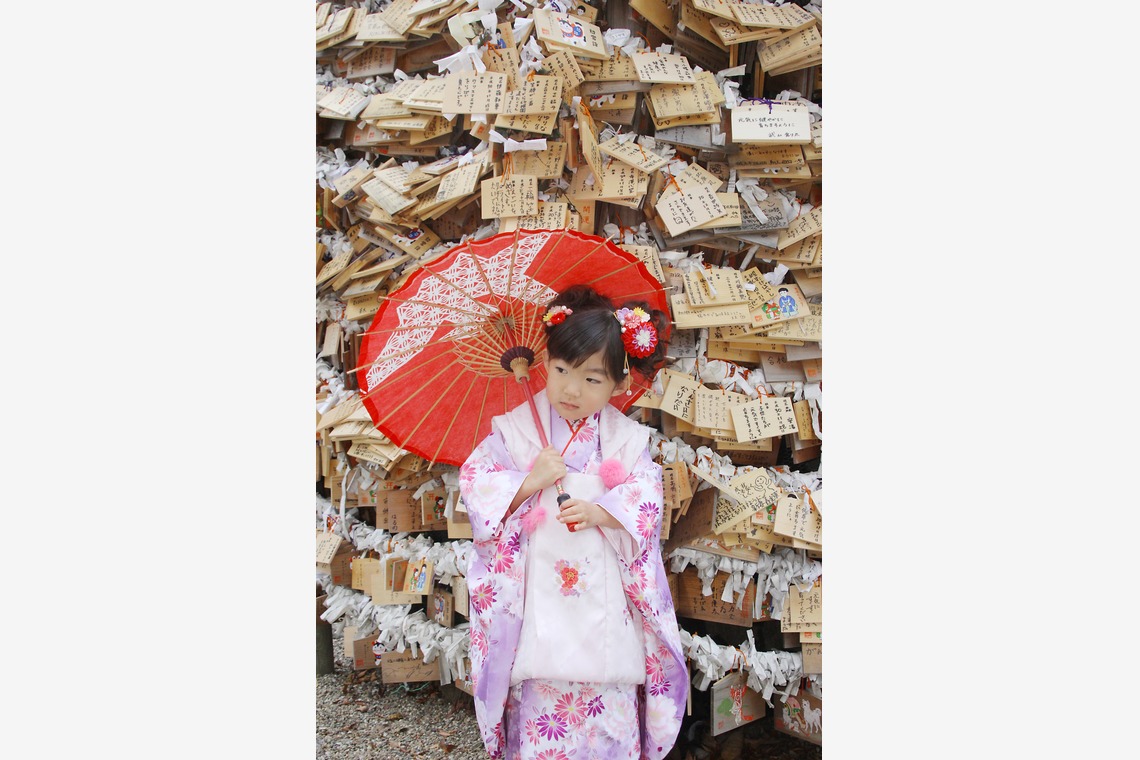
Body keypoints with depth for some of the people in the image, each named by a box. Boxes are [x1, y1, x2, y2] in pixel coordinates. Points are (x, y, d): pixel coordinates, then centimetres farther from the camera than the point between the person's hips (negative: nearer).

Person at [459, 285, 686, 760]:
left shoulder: (626, 438, 0)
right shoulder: (515, 428, -2)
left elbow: (647, 499, -5)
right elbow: (474, 481, -6)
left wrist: (602, 513, -21)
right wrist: (530, 481, -19)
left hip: (604, 592, 1)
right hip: (538, 592, 0)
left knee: (609, 702, 7)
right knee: (538, 694, 5)